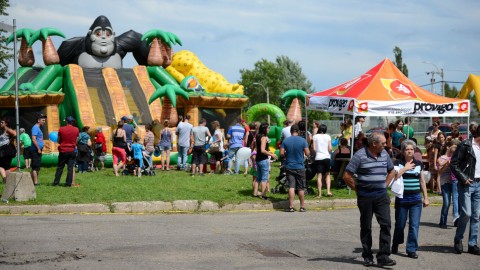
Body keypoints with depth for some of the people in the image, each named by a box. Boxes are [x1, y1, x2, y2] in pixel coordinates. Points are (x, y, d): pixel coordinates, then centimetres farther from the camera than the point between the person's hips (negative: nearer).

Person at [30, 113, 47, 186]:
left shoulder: (38, 128, 18)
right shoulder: (35, 128, -13)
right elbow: (33, 139, -21)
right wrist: (38, 149, -21)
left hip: (38, 150, 10)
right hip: (36, 150, -10)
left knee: (37, 167, 12)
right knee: (35, 167, -8)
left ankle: (34, 181, 16)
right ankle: (35, 182, -7)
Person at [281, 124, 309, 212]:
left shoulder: (285, 141, -3)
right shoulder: (303, 140, -7)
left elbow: (281, 153, -5)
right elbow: (307, 153, -7)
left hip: (289, 167, 1)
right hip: (300, 167, -1)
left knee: (291, 187, -1)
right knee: (301, 188, 8)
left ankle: (291, 207, -8)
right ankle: (302, 207, 14)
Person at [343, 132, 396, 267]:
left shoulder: (384, 154, 6)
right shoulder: (360, 155, -11)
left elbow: (391, 171, 22)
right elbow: (347, 176, -12)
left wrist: (385, 185, 11)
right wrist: (358, 189, -6)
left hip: (382, 196, 4)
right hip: (365, 196, -4)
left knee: (386, 224, -7)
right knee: (366, 227, 7)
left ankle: (383, 257, -4)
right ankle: (367, 257, 17)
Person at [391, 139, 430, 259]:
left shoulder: (419, 164, 8)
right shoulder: (398, 163, -1)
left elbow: (422, 182, 13)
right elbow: (393, 177, -15)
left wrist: (426, 198, 12)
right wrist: (405, 168, -12)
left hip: (416, 199, 2)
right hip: (401, 198, -2)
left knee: (414, 225, -4)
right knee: (400, 224, 9)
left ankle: (411, 249, 3)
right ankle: (395, 245, 30)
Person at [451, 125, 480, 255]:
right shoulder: (466, 145, -7)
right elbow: (454, 164, -8)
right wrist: (463, 178, -13)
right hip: (467, 184, -6)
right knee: (466, 213, -10)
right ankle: (458, 240, 10)